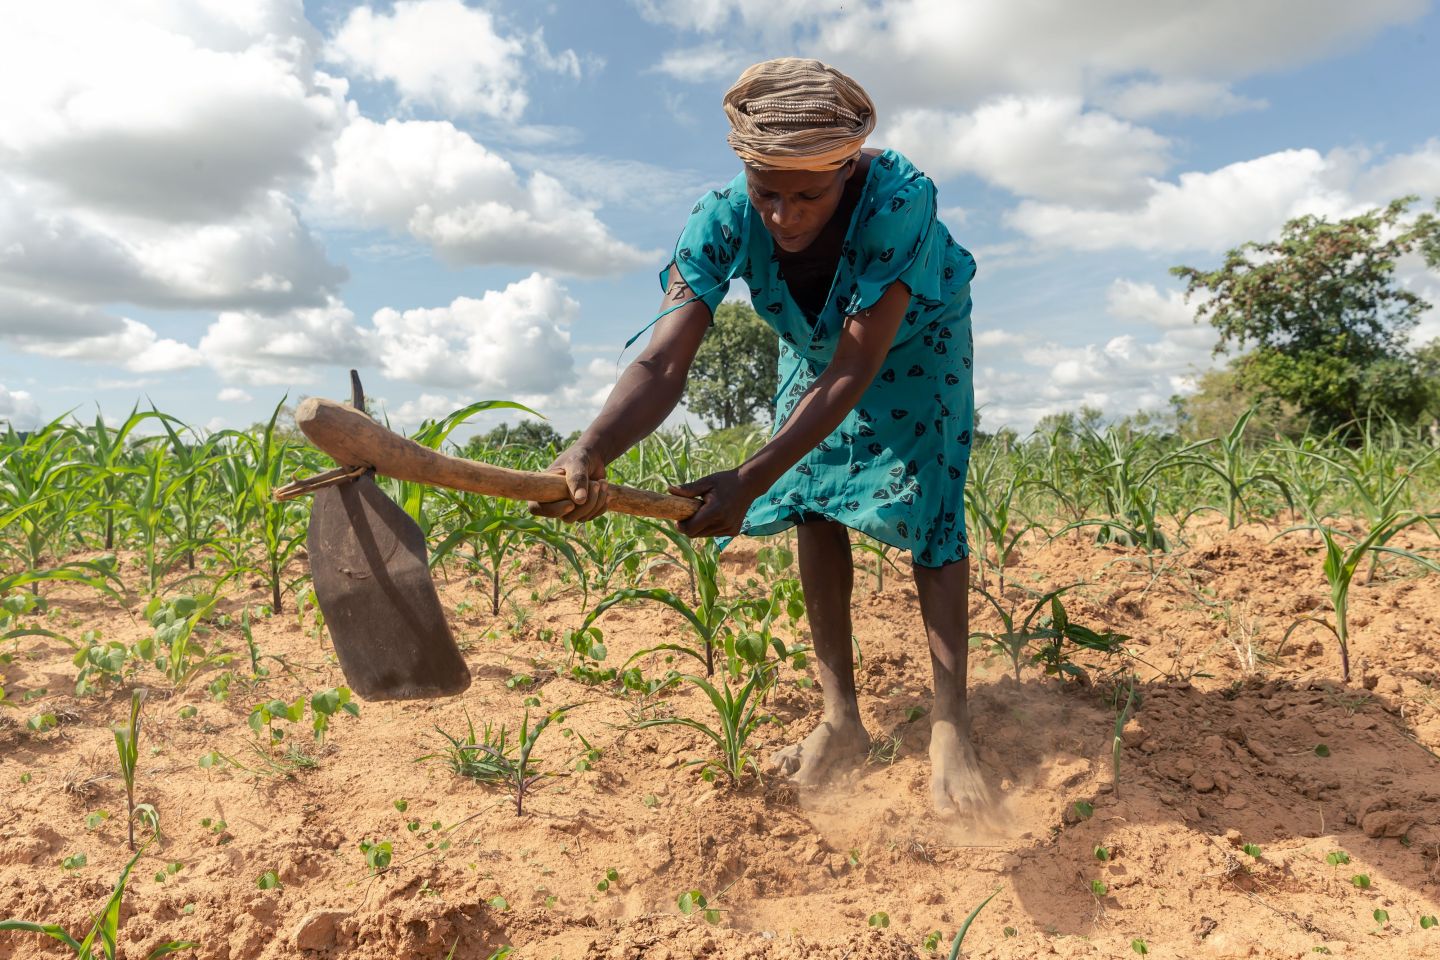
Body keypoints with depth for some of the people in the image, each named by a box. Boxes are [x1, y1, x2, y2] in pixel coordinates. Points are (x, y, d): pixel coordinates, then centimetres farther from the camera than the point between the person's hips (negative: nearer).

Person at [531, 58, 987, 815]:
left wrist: (751, 479, -51)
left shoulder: (899, 199, -43)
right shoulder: (722, 220, -34)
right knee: (811, 500, -6)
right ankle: (841, 720, 4)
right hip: (815, 347, 3)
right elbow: (663, 362, -43)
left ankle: (950, 726, -10)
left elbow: (853, 374, -44)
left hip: (916, 344, -3)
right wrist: (591, 450, -62)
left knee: (931, 504, -16)